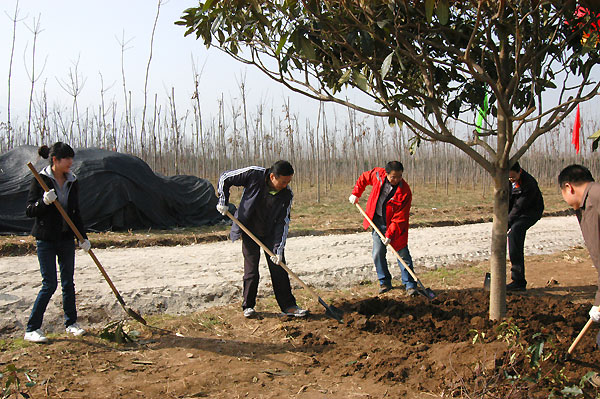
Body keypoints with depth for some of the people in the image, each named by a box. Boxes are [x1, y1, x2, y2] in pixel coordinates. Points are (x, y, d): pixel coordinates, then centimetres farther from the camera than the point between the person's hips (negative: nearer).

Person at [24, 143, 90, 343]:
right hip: (46, 239, -5)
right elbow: (29, 210, -8)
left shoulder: (72, 182, 7)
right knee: (50, 284, -6)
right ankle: (32, 329, 6)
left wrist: (83, 237, 8)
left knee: (68, 282, 11)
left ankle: (71, 322, 24)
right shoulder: (41, 180, -8)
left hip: (66, 238, 5)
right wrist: (44, 202, -26)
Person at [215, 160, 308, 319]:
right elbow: (225, 178, -9)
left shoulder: (287, 194, -15)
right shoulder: (254, 174, -21)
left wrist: (278, 249, -19)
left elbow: (283, 222, -13)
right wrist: (223, 202, -12)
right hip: (249, 231, -2)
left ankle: (288, 306, 8)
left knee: (279, 269, 0)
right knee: (251, 271, -2)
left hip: (271, 234, 2)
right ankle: (248, 305, 15)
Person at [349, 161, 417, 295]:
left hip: (396, 226, -3)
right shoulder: (378, 175, -12)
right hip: (378, 223, 3)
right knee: (378, 254, 3)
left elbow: (400, 218, -21)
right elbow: (364, 178, 12)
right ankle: (384, 282, 19)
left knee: (403, 255, 1)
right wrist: (356, 193, 8)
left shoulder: (405, 192, -22)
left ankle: (410, 285, 13)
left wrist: (390, 234, -24)